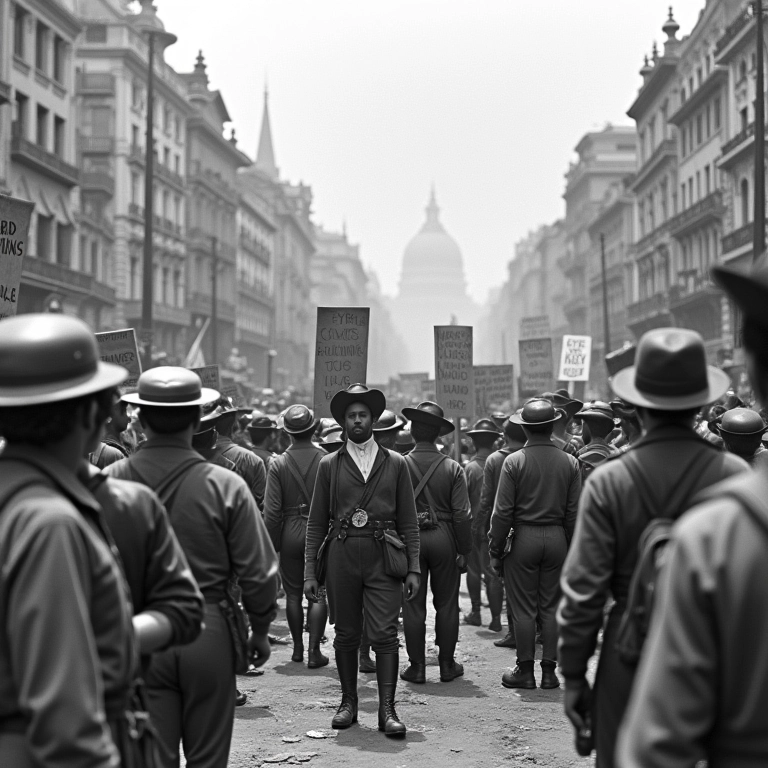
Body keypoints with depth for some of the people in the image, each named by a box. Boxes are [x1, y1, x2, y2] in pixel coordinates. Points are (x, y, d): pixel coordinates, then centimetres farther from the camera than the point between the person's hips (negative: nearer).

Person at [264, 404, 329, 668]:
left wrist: (270, 545, 2)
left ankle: (297, 648, 19)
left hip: (290, 533, 0)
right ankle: (314, 651, 2)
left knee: (293, 592, 12)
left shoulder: (278, 464, -5)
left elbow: (272, 511, -6)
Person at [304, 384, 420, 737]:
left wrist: (413, 568, 2)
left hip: (383, 557, -1)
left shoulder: (396, 464, 8)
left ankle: (387, 710, -5)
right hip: (342, 556, 1)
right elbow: (316, 522, 9)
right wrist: (310, 572, 3)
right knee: (346, 634, 6)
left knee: (384, 634, -7)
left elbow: (408, 521, 9)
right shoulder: (329, 465, 8)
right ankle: (348, 703, 19)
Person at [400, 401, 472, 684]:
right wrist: (465, 549, 4)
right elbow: (462, 514, -5)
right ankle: (447, 665, 15)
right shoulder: (452, 468, -5)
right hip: (444, 537, 0)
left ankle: (417, 666, 9)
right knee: (446, 603, 10)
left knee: (413, 605, 6)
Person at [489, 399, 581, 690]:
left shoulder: (514, 462, -8)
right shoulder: (569, 463, 1)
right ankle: (549, 671, 12)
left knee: (524, 609, 4)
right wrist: (571, 548, 11)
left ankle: (525, 671, 9)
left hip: (523, 537, -3)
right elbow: (574, 512, 3)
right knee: (551, 608, 9)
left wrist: (495, 551, -1)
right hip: (557, 538, 3)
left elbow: (502, 512, -8)